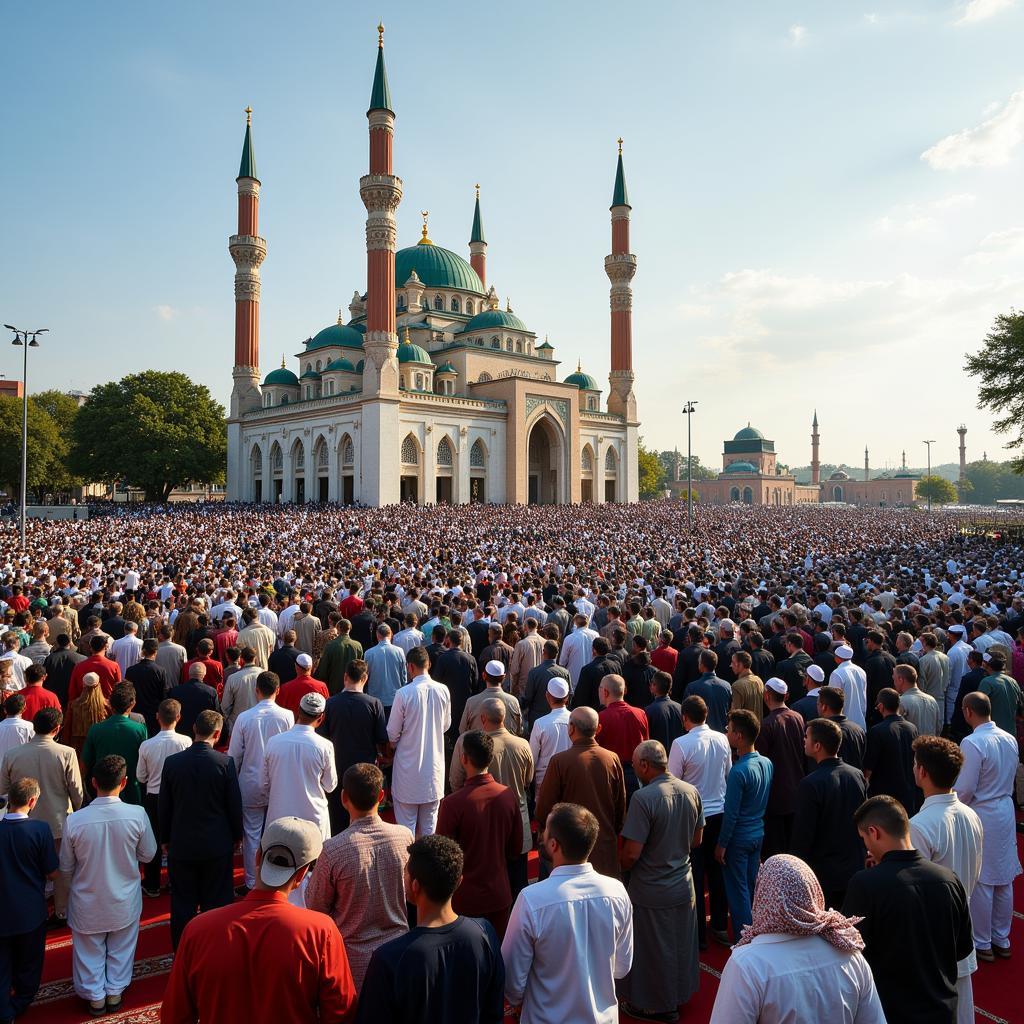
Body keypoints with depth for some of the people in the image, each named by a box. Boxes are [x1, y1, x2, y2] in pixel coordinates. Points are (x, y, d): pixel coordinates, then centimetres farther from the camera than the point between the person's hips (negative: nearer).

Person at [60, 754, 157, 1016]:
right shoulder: (137, 815, -24)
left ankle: (95, 997, 37)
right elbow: (148, 854, -9)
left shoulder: (74, 821, -23)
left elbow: (66, 868, -7)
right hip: (124, 900, 0)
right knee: (120, 949, 24)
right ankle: (115, 992, 38)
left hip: (88, 903, 0)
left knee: (90, 951, 23)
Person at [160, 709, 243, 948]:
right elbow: (234, 805, -7)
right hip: (217, 845, -1)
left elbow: (163, 806, 0)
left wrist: (166, 839, 14)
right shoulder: (225, 763, -15)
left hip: (181, 845, 1)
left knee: (182, 904, 13)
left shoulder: (172, 762, -9)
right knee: (216, 902, 12)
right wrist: (236, 835, 9)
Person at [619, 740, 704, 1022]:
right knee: (680, 945, 23)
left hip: (652, 893, -6)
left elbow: (631, 853, -24)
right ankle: (679, 995, 41)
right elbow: (696, 840, 6)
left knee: (652, 951, 15)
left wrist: (620, 868, -4)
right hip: (684, 886, 6)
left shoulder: (643, 797, -27)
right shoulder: (691, 792, -7)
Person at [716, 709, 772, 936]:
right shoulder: (767, 763, -3)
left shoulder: (738, 771, -26)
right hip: (758, 834, 7)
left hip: (738, 838, -7)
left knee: (738, 891, 6)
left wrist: (721, 844, -11)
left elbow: (731, 814, -21)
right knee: (752, 887, 21)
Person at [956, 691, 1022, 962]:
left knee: (980, 884, 6)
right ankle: (1001, 940, 30)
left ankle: (982, 944, 17)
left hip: (980, 816, -7)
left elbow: (965, 789, -19)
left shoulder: (972, 743, -22)